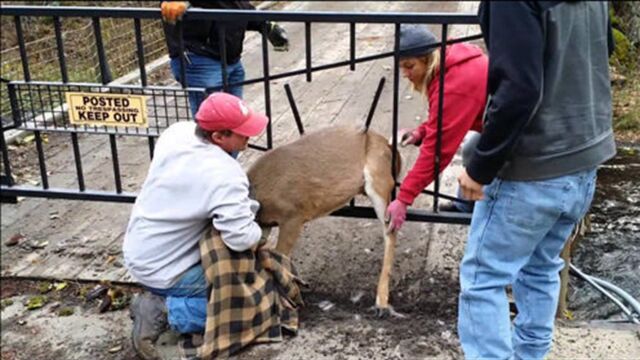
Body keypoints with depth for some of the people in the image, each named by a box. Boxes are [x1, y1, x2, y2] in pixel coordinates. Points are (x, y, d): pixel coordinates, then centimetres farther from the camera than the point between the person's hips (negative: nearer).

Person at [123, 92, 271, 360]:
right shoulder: (225, 175, -28)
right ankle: (163, 310, -7)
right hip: (161, 270, -8)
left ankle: (163, 294, 12)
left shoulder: (176, 132, -7)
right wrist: (257, 230, -9)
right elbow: (241, 239, -32)